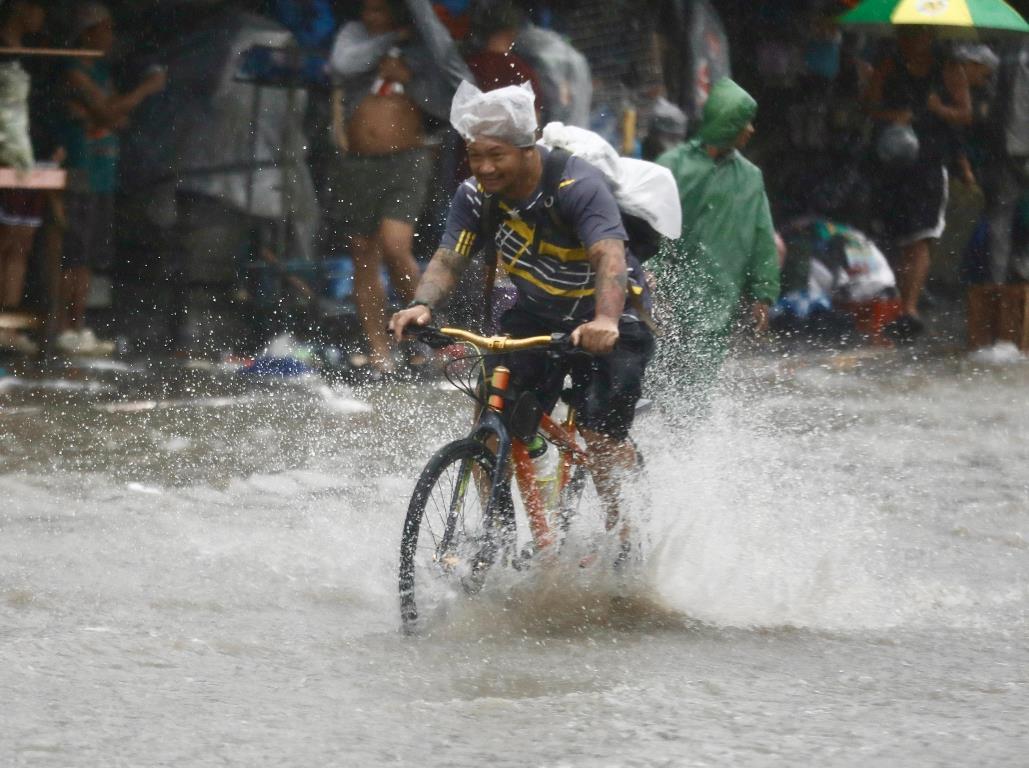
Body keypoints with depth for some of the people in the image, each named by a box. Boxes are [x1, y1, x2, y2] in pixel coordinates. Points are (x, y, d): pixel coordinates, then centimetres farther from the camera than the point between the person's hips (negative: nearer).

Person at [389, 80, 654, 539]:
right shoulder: (476, 196, -11)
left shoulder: (578, 186, -28)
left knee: (602, 435, -19)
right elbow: (447, 260, -17)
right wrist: (422, 306, -39)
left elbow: (610, 256, -41)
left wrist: (605, 321, -60)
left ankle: (625, 540, -2)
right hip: (536, 313, 5)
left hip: (603, 317, -5)